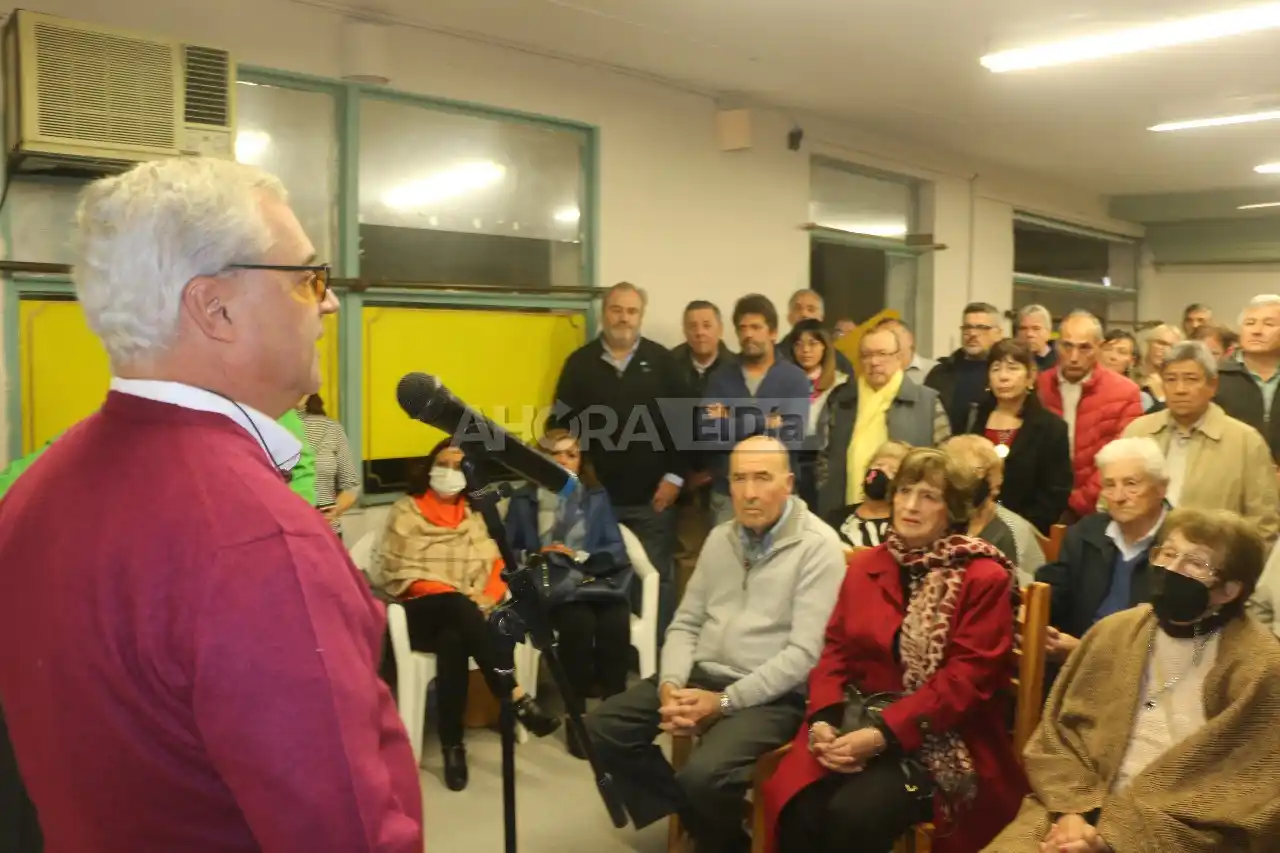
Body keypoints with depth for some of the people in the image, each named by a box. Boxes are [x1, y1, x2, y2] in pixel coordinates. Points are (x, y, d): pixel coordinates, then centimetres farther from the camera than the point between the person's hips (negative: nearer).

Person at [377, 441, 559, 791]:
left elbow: (496, 563, 9)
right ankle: (518, 699, -41)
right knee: (456, 605, -38)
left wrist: (489, 596, -14)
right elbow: (398, 573, -4)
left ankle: (453, 745, -33)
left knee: (453, 640, -36)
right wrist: (458, 596, -16)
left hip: (469, 614, 2)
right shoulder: (406, 511, 7)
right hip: (425, 611, -2)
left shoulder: (478, 511, 17)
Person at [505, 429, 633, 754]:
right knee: (578, 622, -34)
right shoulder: (524, 500, 15)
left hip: (593, 579, 1)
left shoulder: (596, 497, 18)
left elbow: (617, 550, 8)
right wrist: (537, 558, -9)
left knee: (615, 622, -33)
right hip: (548, 585, -1)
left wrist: (579, 557, -8)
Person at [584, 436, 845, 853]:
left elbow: (804, 653, -17)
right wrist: (670, 684, -8)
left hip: (771, 695, -7)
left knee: (705, 774, -31)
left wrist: (724, 702, -19)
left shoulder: (818, 546, -10)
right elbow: (686, 623, 12)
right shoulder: (720, 538, 12)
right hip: (700, 676, 7)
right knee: (601, 729, -7)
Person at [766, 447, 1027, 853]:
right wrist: (823, 721, -10)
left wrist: (882, 735, -20)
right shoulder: (864, 566, 12)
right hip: (858, 724, 4)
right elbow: (836, 653, 10)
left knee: (853, 815, -28)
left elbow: (966, 678, -12)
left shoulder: (984, 579, -4)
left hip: (940, 741, -4)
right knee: (799, 810, -23)